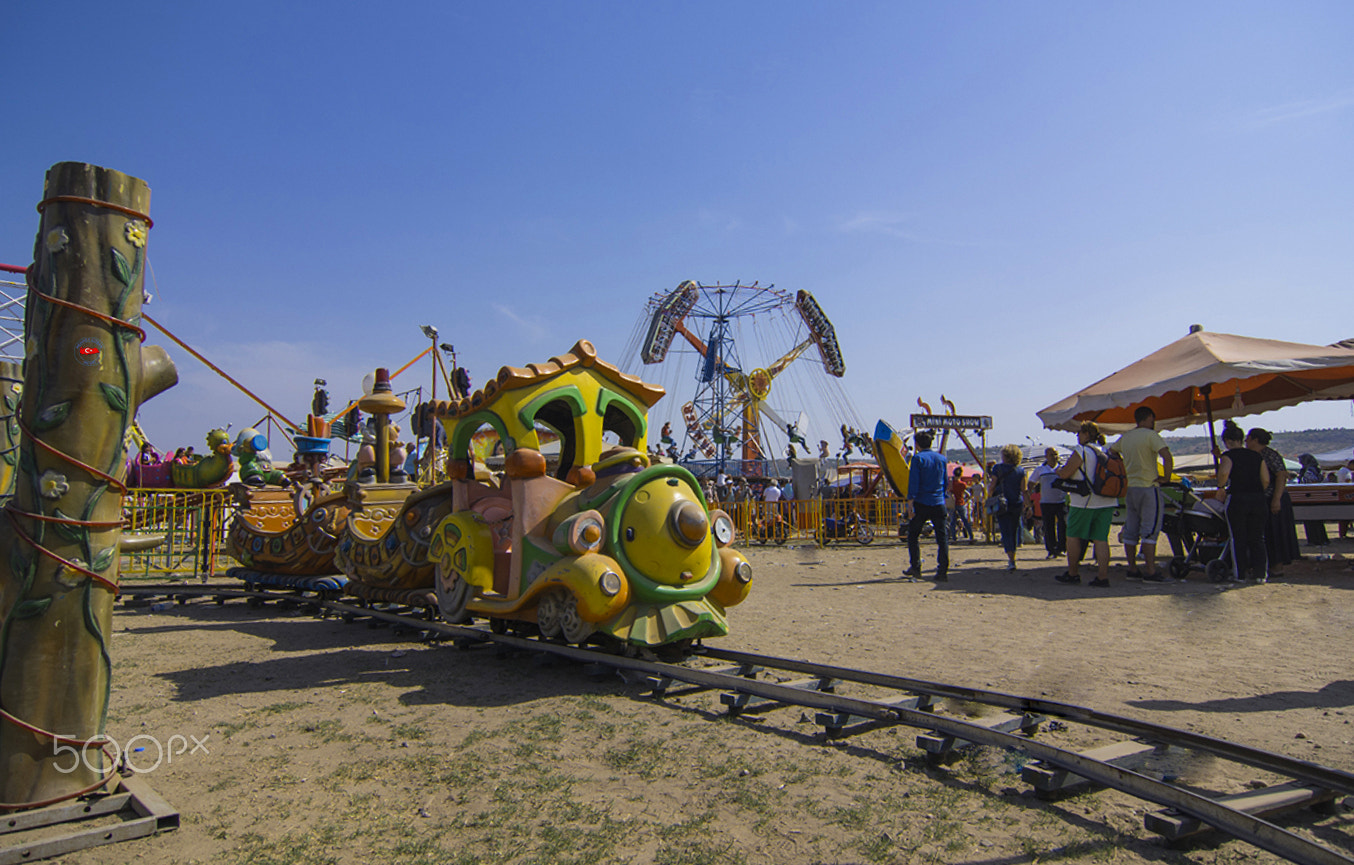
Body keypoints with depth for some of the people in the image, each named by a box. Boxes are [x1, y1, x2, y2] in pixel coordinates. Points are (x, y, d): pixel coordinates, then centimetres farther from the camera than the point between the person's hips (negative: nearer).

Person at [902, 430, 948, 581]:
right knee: (942, 538, 5)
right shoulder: (942, 458, 8)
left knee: (913, 535, 11)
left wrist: (910, 502, -10)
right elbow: (945, 482, 15)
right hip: (939, 503, 4)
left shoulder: (918, 458, -7)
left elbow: (913, 482, -11)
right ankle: (943, 571, 0)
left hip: (921, 503, -4)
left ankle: (915, 568, 11)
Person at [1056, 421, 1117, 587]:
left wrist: (1058, 471, 10)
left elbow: (1065, 473, -12)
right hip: (1107, 502, 7)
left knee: (1073, 536, 6)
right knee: (1101, 539, 4)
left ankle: (1073, 573, 12)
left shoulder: (1081, 451, -9)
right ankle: (1103, 577, -1)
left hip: (1084, 501, -6)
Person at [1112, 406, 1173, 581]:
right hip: (1148, 487, -6)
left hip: (1129, 488, 6)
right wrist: (1166, 477, -9)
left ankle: (1132, 569, 13)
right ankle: (1150, 571, -5)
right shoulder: (1151, 435, -10)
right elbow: (1167, 457, -22)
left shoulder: (1124, 437, 10)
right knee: (1150, 531, -4)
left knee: (1130, 531, 9)